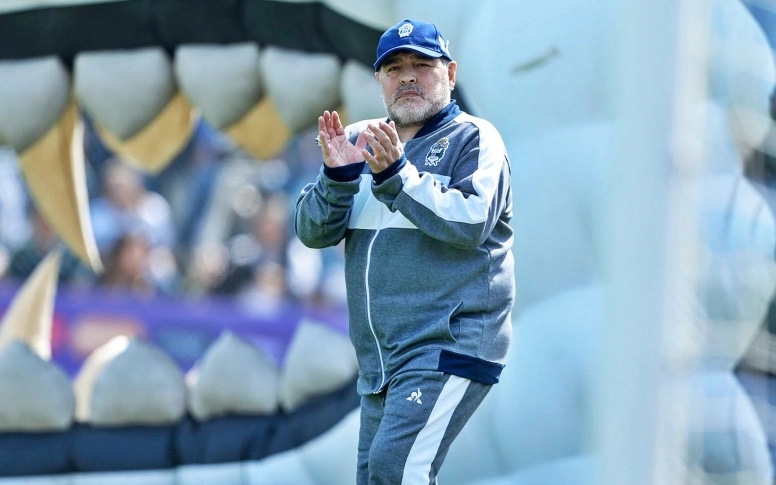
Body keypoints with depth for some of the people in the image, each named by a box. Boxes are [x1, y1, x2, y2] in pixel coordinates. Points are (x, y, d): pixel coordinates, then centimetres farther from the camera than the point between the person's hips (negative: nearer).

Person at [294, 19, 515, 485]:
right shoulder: (361, 141, 17)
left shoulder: (473, 140, 0)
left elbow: (471, 223, -17)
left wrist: (395, 175, -24)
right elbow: (312, 230, 8)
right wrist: (338, 175, -11)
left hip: (451, 346, -7)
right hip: (380, 360, 7)